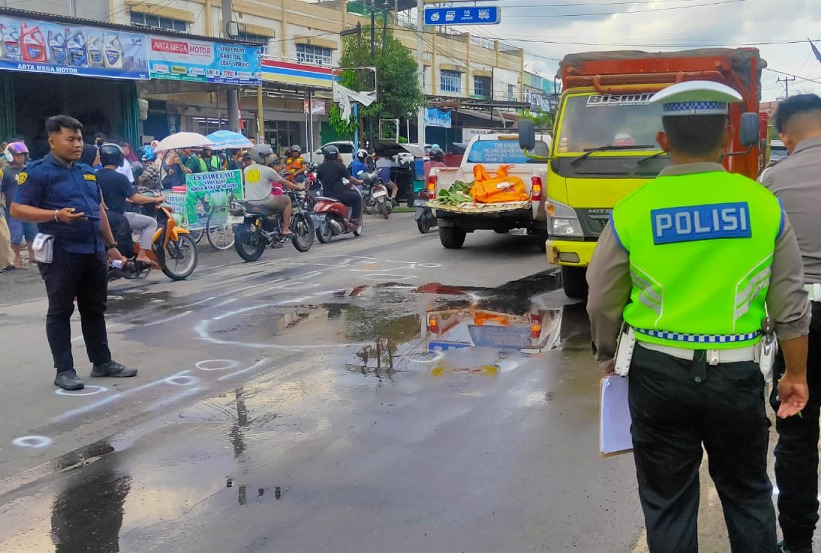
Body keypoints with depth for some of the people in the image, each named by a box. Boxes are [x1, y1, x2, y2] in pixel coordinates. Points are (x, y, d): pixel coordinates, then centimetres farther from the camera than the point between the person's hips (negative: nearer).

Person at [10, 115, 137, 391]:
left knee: (95, 310, 14)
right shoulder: (37, 171, -6)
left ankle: (102, 362, 23)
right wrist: (56, 215, -24)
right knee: (60, 312, 1)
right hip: (61, 254, -7)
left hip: (94, 252, 7)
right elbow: (17, 209, -12)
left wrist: (111, 245, 19)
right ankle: (64, 370, 7)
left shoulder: (88, 171, 15)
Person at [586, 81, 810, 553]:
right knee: (747, 496, 22)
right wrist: (797, 376, 14)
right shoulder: (763, 205, -6)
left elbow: (603, 304, -2)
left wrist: (608, 359, 17)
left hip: (659, 373, -1)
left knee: (668, 502, 14)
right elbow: (791, 305, 0)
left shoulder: (632, 210, -9)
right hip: (738, 375, 1)